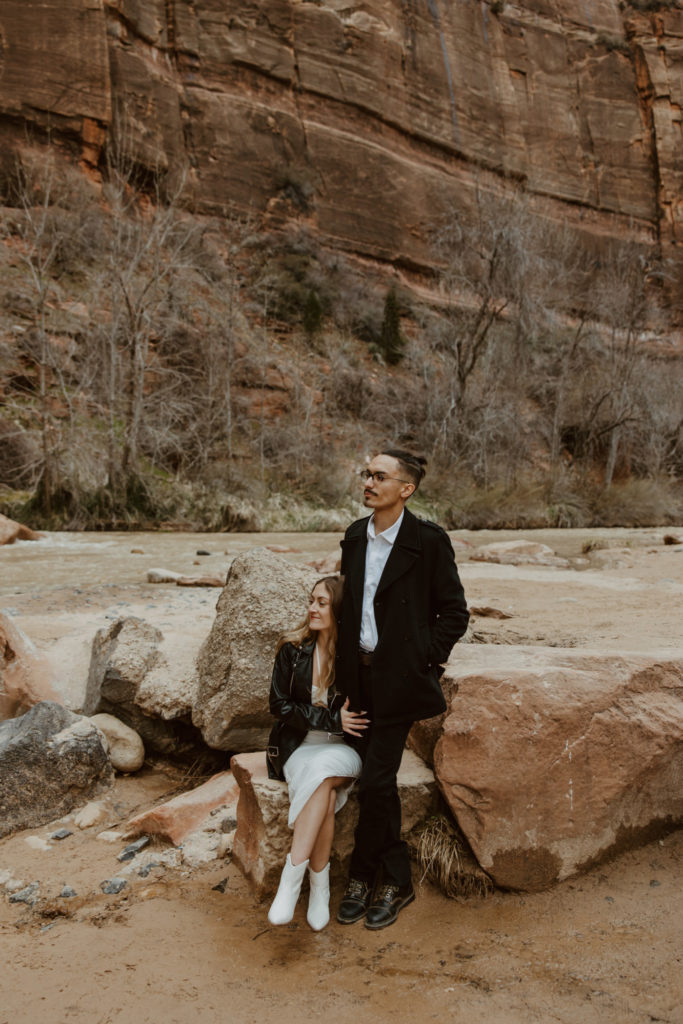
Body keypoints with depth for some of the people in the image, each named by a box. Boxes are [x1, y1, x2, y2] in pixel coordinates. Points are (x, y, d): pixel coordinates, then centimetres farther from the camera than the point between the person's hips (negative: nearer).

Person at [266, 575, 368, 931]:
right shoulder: (292, 650, -1)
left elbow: (364, 717, 4)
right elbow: (279, 706, -3)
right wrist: (331, 719, -13)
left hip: (342, 751, -1)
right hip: (298, 747, 1)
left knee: (322, 774, -34)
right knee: (325, 798, -30)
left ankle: (291, 877, -29)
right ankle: (319, 888, -19)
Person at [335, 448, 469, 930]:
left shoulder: (428, 540, -12)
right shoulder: (356, 535, 6)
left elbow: (454, 613, -6)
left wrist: (423, 660, -10)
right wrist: (346, 666, 10)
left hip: (399, 676, -6)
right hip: (360, 671, 6)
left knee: (375, 780, -3)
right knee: (377, 778, 13)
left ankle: (364, 874, 20)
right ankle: (394, 880, 30)